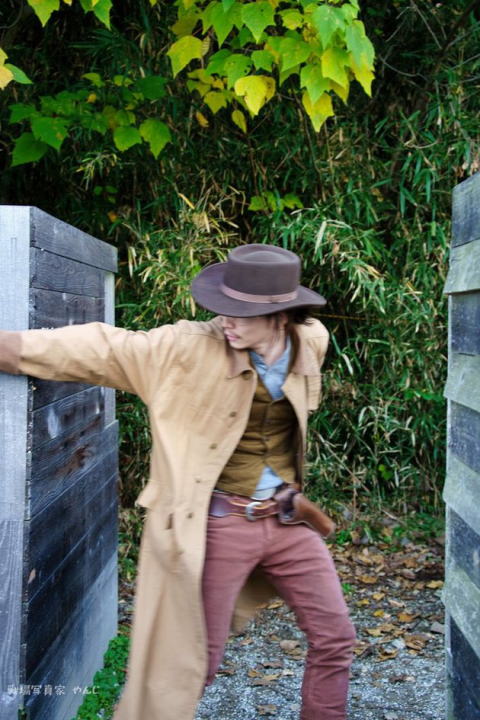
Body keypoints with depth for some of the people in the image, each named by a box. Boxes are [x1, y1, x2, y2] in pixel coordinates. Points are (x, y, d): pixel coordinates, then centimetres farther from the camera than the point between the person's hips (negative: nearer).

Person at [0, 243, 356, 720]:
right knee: (191, 664, 2)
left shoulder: (310, 343, -3)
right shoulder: (190, 348, -16)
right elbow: (101, 350, -17)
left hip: (287, 520, 5)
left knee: (335, 636, 12)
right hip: (217, 524, -5)